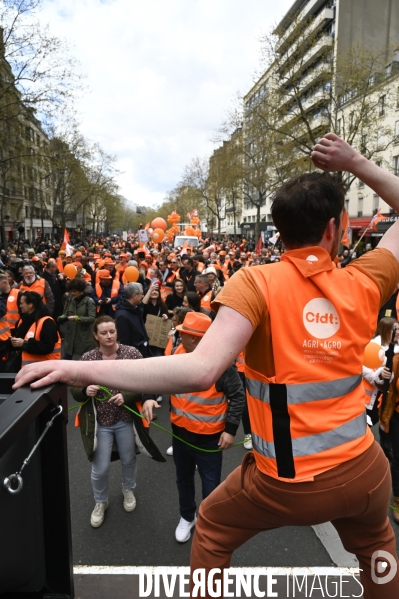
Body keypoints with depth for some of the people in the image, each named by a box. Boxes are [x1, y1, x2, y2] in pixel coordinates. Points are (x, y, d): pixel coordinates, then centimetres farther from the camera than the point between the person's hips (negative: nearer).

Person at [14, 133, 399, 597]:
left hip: (287, 482, -3)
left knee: (212, 527, 27)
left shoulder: (255, 283, -19)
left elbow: (201, 370, -32)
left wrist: (78, 370, -30)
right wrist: (356, 164, 6)